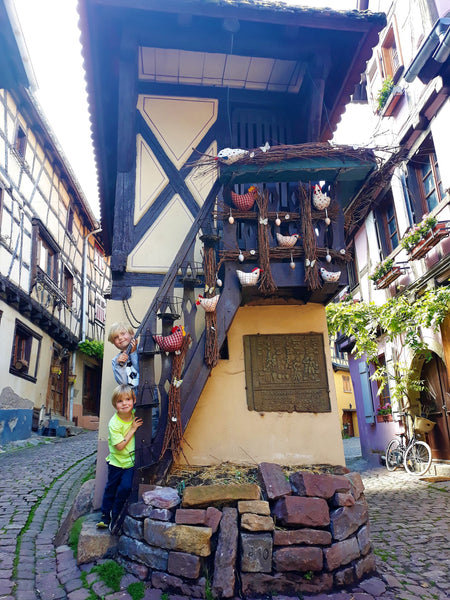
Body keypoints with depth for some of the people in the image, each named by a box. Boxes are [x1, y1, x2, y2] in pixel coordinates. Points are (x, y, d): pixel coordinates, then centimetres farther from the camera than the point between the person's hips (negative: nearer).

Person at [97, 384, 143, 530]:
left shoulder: (136, 414, -12)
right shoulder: (114, 423, -22)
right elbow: (119, 446, -22)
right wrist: (133, 429, -24)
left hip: (131, 461, 1)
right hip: (116, 461, -1)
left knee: (125, 487, -9)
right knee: (111, 488, 14)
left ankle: (115, 516, 14)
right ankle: (105, 515, 37)